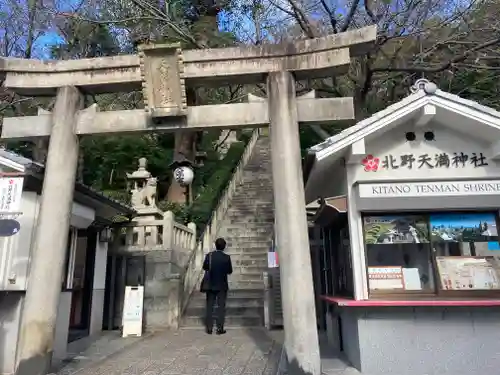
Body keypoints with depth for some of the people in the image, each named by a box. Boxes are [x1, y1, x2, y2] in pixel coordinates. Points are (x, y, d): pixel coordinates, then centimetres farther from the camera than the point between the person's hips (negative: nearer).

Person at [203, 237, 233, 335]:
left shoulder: (209, 255, -8)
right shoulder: (226, 257, -11)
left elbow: (205, 268, 0)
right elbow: (230, 271, -5)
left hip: (211, 285, 2)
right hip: (222, 286, -1)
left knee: (209, 307, 10)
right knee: (221, 307, 6)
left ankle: (209, 328, 14)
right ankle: (219, 328, 7)